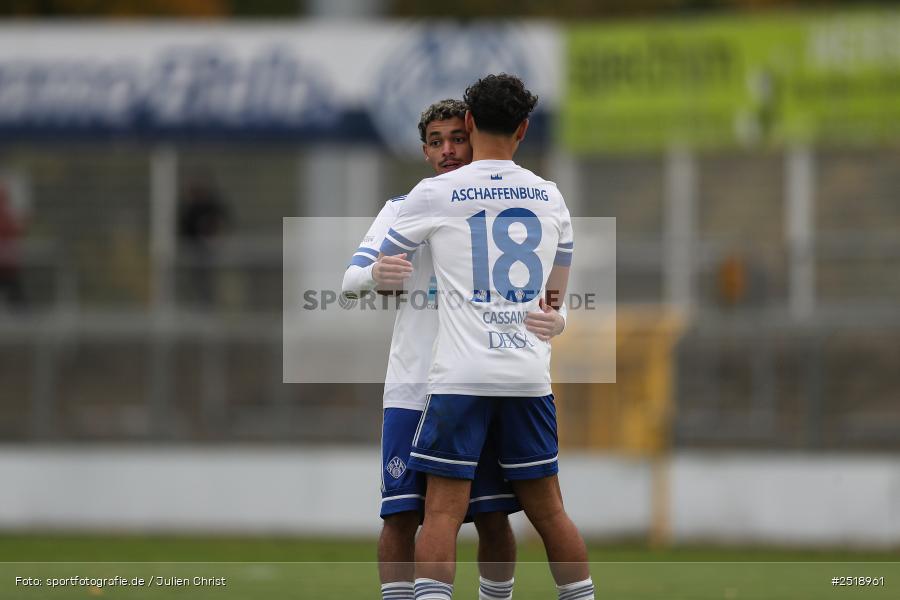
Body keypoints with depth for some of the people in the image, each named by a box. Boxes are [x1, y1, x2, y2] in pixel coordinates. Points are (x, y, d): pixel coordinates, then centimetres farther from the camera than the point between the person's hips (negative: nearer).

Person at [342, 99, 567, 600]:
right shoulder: (402, 211, 6)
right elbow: (351, 283, -4)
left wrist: (553, 321, -22)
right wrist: (374, 274, -29)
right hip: (413, 389, 0)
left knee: (494, 517, 1)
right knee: (401, 516, -6)